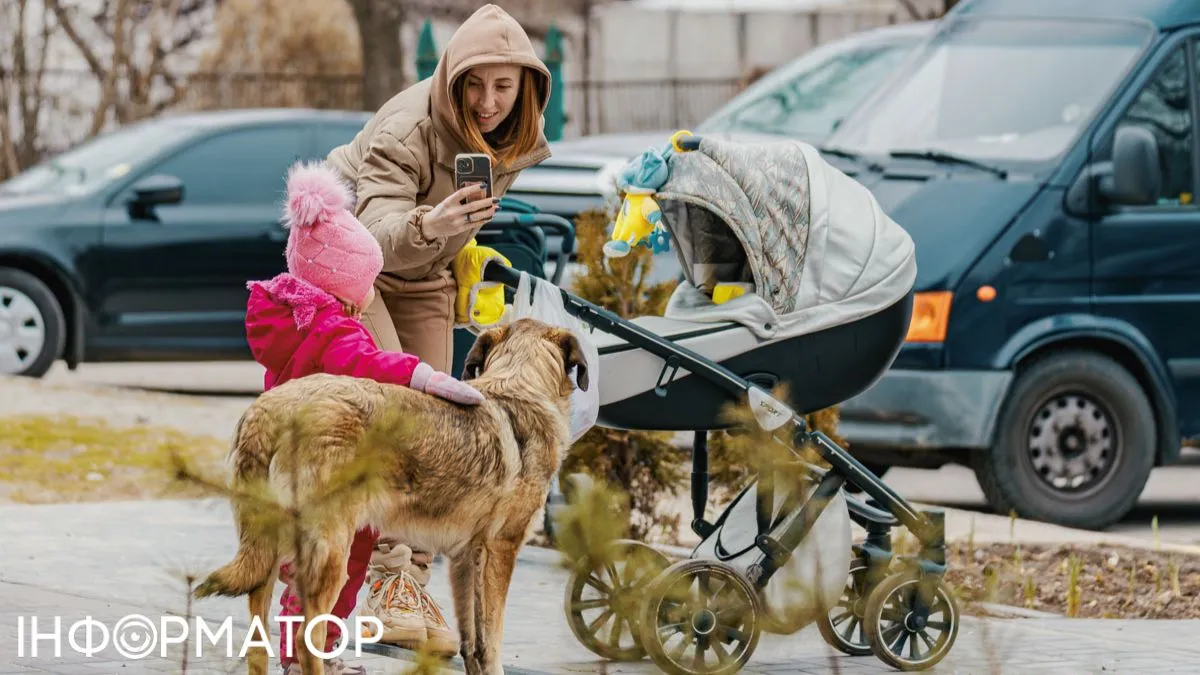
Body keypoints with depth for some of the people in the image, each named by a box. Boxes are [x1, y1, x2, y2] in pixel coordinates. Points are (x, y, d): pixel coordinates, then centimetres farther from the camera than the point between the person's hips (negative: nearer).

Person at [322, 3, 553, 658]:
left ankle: (414, 582, 3)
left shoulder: (513, 139, -11)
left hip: (423, 279, 6)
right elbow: (375, 232, -45)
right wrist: (425, 227, -63)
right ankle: (387, 576, -25)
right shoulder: (406, 128, -32)